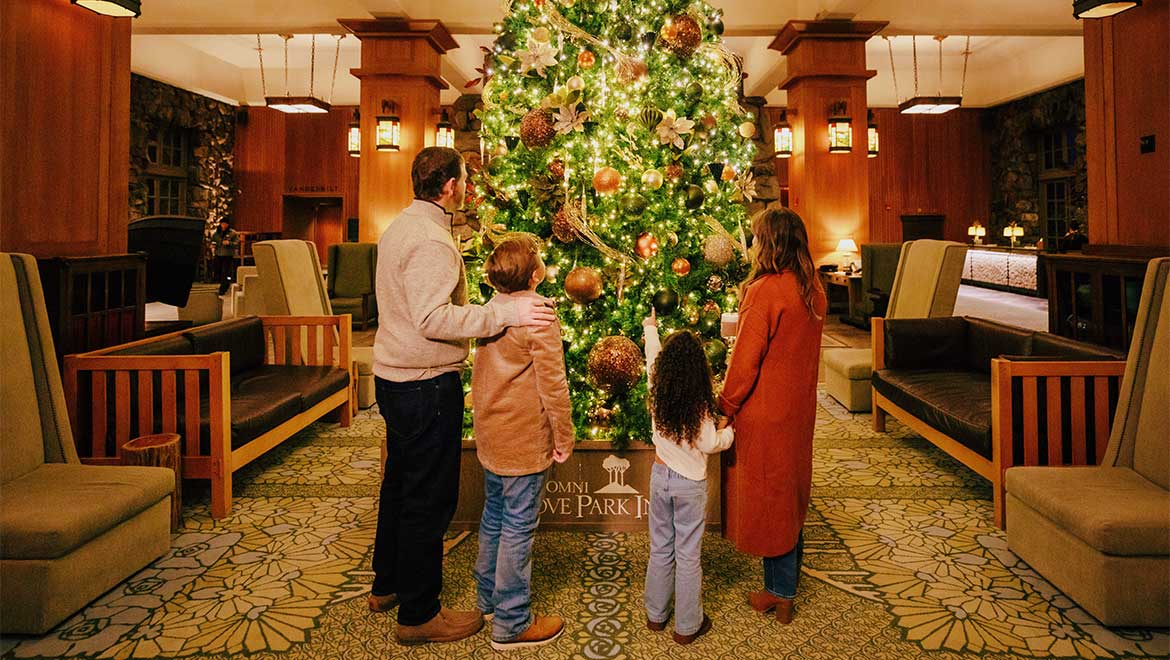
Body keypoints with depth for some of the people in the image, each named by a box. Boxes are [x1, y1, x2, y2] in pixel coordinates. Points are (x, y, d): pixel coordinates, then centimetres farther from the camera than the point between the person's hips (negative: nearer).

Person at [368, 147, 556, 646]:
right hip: (426, 385, -10)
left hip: (392, 376, 11)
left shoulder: (399, 228, 12)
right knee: (429, 497, 0)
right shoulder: (431, 241, -20)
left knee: (399, 483, 21)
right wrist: (505, 312, -30)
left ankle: (387, 585, 37)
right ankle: (418, 614, 12)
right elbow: (432, 319, -28)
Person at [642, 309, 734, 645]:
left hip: (660, 476, 4)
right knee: (688, 555, 6)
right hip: (690, 483, -4)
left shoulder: (657, 390, -7)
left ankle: (655, 614, 29)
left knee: (660, 550, 17)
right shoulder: (699, 404, -20)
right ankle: (687, 626, 18)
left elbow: (652, 355, 9)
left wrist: (650, 327, 26)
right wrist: (727, 430, 5)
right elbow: (709, 444, -15)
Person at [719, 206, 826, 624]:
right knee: (790, 494, 18)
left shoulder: (765, 291, -21)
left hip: (765, 413, -8)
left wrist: (725, 408, -9)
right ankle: (786, 586, 31)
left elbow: (746, 361, -19)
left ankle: (780, 594, 19)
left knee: (767, 499, 6)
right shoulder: (813, 290, 4)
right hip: (799, 407, 8)